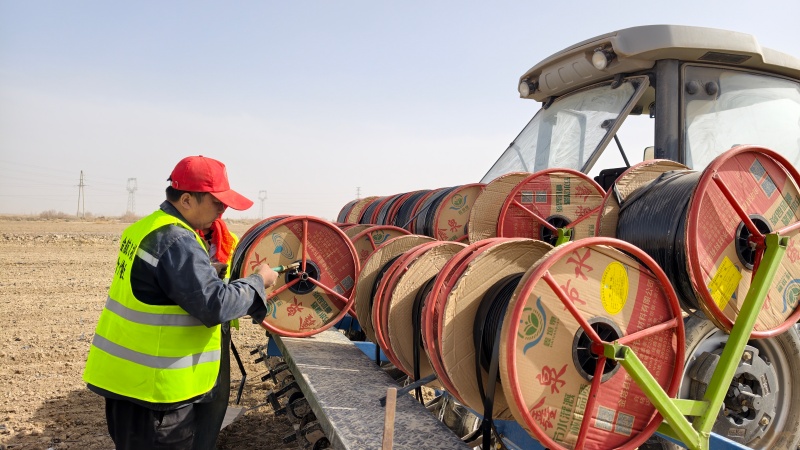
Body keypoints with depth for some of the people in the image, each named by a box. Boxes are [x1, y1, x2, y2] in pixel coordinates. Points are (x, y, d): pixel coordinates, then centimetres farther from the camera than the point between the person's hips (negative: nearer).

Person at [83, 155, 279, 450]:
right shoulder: (176, 242, -23)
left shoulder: (147, 227, 9)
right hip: (155, 383, -10)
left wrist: (213, 270, 7)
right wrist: (258, 280, -14)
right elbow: (215, 305, -27)